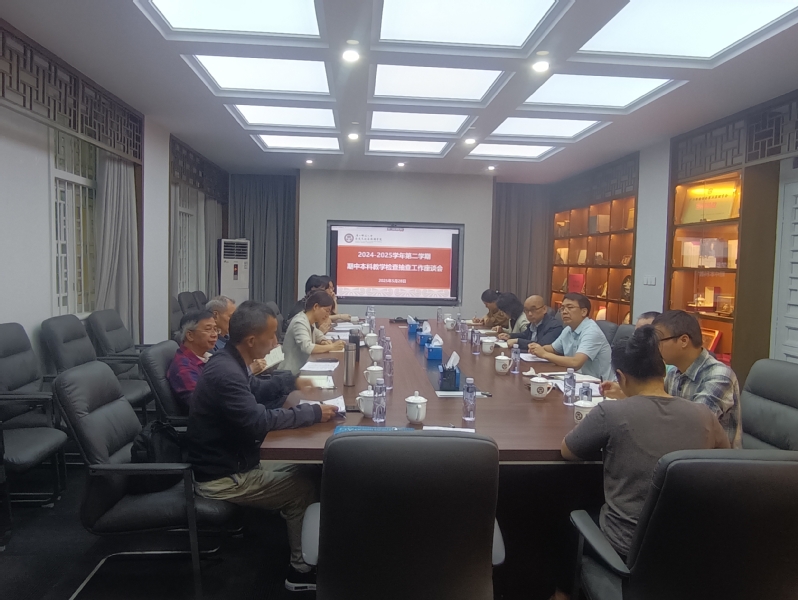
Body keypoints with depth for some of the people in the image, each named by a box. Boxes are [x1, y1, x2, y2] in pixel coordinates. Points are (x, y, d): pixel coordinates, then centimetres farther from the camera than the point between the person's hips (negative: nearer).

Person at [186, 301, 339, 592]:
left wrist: (292, 381, 11)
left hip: (232, 462, 10)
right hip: (221, 477, -10)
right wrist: (314, 412, -29)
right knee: (304, 487, -2)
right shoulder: (225, 372, -29)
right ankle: (301, 569, 14)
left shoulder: (230, 362, 3)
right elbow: (259, 420, -36)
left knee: (299, 471, 13)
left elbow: (258, 390, 21)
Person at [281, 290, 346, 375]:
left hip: (301, 369, 8)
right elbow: (307, 347, -31)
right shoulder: (300, 322, -19)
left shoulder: (310, 321, 7)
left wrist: (324, 342, -3)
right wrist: (331, 347, -26)